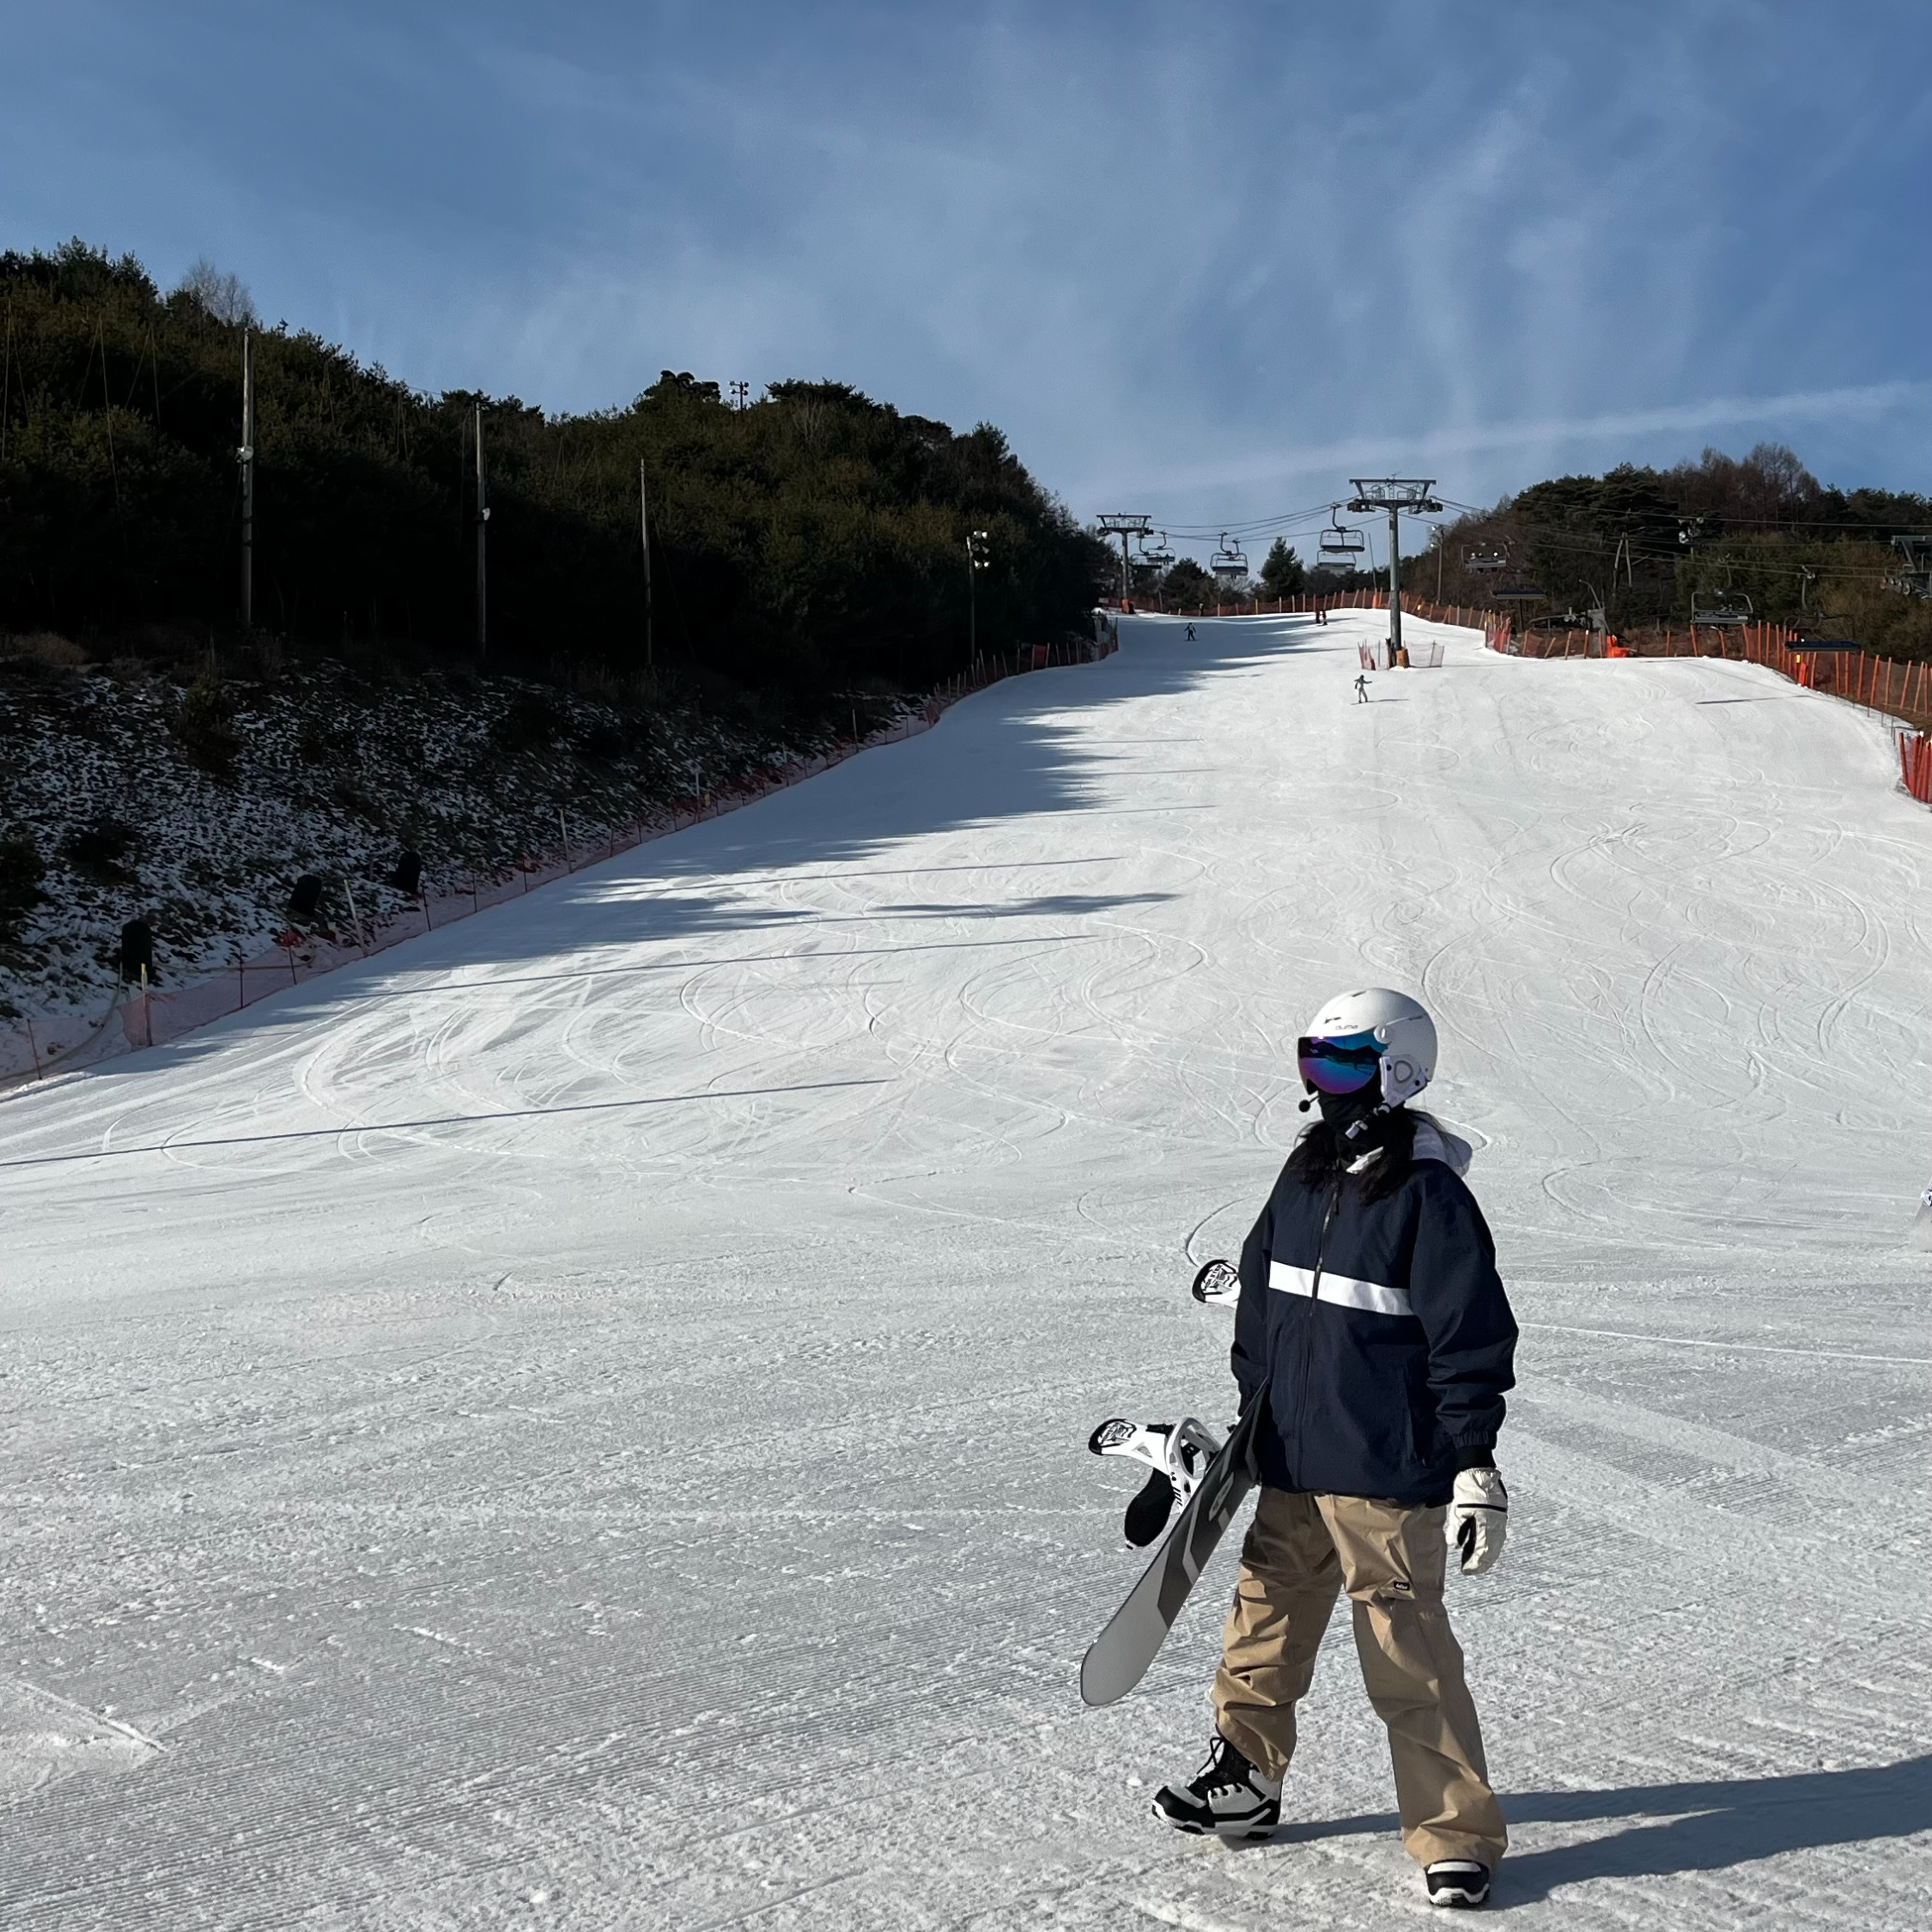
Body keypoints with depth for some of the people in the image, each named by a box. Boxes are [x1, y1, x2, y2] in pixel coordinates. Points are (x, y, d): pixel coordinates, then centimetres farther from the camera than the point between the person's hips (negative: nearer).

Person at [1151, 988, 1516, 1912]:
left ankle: (1456, 1835, 9)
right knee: (1265, 1616, 17)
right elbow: (1262, 1304, 20)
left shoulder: (1428, 1195, -12)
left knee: (1407, 1648, -3)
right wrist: (1251, 1415, 22)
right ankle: (1244, 1779, 35)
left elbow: (1472, 1334, -13)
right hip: (1292, 1464, 8)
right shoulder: (1305, 1176, 10)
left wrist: (1476, 1464, -16)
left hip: (1387, 1471, -8)